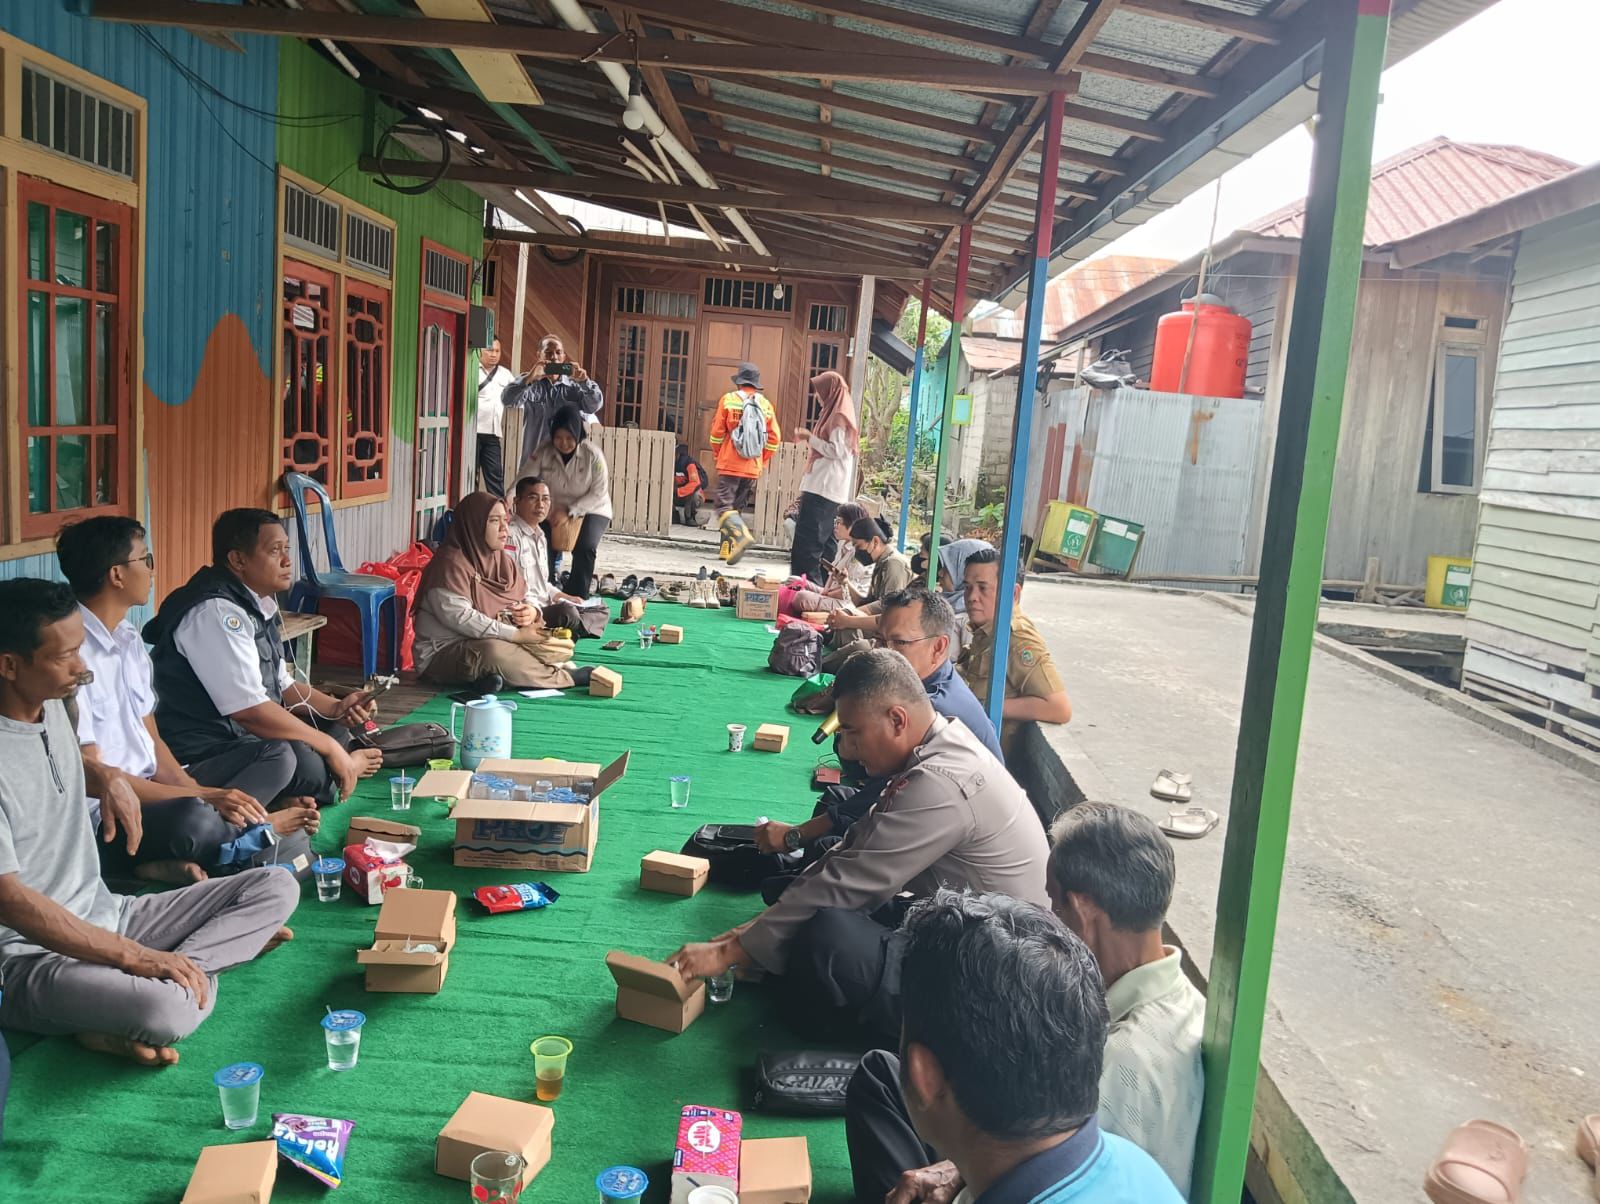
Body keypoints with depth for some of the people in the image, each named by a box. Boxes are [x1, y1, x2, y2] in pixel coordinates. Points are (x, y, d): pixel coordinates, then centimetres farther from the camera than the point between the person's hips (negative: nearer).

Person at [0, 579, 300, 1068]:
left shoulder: (51, 705, 5)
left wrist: (105, 778, 7)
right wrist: (136, 958, -25)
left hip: (108, 916, 10)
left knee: (277, 886, -3)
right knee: (167, 1011, -40)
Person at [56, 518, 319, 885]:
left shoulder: (129, 639, 9)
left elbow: (151, 741, 10)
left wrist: (203, 796, -7)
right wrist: (203, 797, -20)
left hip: (151, 790, 10)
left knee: (276, 754, 4)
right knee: (193, 819, -38)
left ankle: (179, 860, -17)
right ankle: (259, 826, -4)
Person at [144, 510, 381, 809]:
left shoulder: (258, 602, 8)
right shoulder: (216, 612, -21)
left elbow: (281, 684, 18)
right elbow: (250, 710, -27)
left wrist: (336, 708, 1)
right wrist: (329, 749, -19)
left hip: (240, 733, 11)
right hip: (199, 757, -11)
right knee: (300, 760, -31)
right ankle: (345, 767, -1)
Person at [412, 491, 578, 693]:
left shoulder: (505, 559, 11)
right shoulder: (451, 563, -15)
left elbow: (526, 599, 18)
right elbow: (460, 618, -25)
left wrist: (531, 612, -9)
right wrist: (516, 634, -26)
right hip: (446, 651, -8)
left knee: (563, 646, -6)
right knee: (494, 652, -40)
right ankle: (558, 678, -20)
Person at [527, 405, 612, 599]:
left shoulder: (593, 455, -18)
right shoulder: (543, 453, -13)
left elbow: (599, 494, -17)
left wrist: (570, 512, -27)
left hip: (591, 511, -2)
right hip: (554, 512, 2)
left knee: (585, 547, -28)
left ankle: (576, 598, -13)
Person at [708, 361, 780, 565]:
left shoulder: (729, 399, -4)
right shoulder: (765, 404, 4)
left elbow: (717, 433, -2)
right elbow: (774, 438, 4)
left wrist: (718, 455, 14)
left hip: (729, 465, -4)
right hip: (753, 469, 4)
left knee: (724, 506, -4)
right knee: (737, 507, 15)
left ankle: (741, 536, -28)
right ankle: (728, 548, 16)